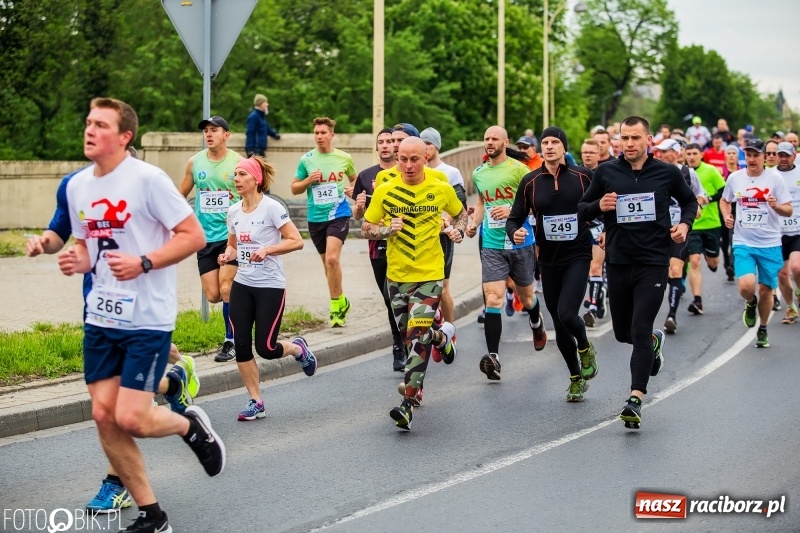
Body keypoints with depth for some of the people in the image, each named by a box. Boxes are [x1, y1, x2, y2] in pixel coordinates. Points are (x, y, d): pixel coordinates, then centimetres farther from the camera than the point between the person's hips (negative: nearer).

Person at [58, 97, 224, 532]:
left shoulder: (147, 179, -13)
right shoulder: (77, 185, 7)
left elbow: (194, 236, -12)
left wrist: (143, 263, -22)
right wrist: (77, 261, -1)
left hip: (147, 318, -7)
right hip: (100, 317, 7)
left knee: (131, 418, -13)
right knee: (104, 415, 1)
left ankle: (191, 426, 21)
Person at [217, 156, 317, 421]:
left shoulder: (272, 208, -11)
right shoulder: (233, 211, 7)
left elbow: (296, 241, -12)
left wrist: (267, 250, -23)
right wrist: (228, 255, -2)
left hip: (270, 286, -6)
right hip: (242, 285, 6)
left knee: (266, 348, -7)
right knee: (241, 345, -2)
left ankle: (298, 348, 28)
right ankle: (255, 402, 10)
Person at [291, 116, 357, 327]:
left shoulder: (344, 158, 1)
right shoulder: (306, 159, 2)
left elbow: (354, 179, 19)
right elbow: (294, 189, 9)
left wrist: (352, 189, -2)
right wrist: (308, 180, -10)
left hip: (338, 214, -3)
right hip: (315, 217, 3)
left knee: (332, 258, -20)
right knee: (327, 262, 11)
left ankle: (337, 303, -10)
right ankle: (341, 301, 27)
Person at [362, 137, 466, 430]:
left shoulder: (442, 190, -2)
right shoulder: (385, 191, -2)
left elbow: (461, 214, 18)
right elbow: (366, 228, 3)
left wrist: (458, 230, -3)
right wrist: (387, 230, -16)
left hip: (430, 275, -3)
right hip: (396, 274, 3)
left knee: (417, 336, -15)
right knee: (408, 334, 15)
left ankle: (408, 403, -13)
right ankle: (443, 335, 49)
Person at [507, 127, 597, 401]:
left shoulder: (583, 176, -3)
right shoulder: (530, 182, 1)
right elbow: (516, 218, 4)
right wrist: (514, 232, -16)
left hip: (578, 256, -3)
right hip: (548, 260, 3)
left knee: (566, 314, -21)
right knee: (559, 325, 9)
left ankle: (585, 348, 12)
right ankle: (576, 377, 29)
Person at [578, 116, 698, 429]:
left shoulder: (667, 173, 0)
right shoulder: (606, 173, 2)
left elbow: (689, 200, 17)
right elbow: (581, 210, 8)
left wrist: (685, 224, -1)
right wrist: (599, 206, -13)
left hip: (653, 264, -3)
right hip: (618, 262, 3)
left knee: (640, 331, -12)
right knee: (623, 332, 14)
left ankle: (635, 400, -11)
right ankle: (655, 341, 48)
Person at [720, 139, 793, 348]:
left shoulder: (774, 178, -4)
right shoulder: (734, 178, 2)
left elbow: (788, 211, -2)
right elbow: (724, 200, 21)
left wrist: (776, 206, -23)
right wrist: (726, 216, 1)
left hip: (770, 244, 0)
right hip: (743, 243, 1)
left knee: (765, 290, 6)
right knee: (746, 286, -19)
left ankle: (763, 329, 30)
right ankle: (750, 303, 18)